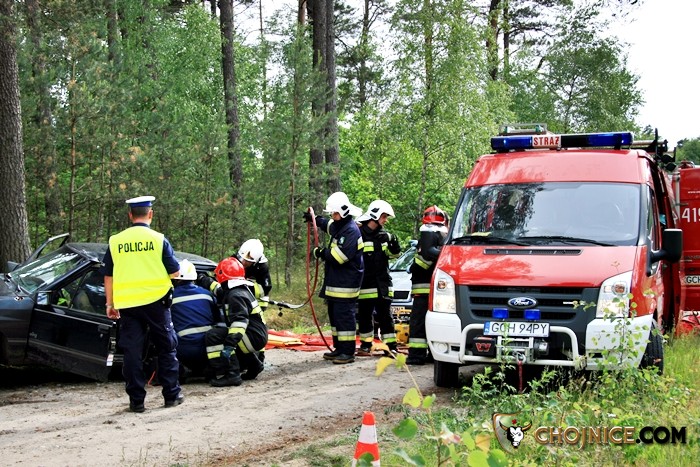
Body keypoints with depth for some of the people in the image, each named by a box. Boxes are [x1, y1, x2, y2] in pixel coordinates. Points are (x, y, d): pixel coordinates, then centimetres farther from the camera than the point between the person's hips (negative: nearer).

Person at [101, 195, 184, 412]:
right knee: (166, 348, 12)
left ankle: (136, 400, 6)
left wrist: (110, 303, 17)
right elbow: (174, 272, -1)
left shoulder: (116, 241, 4)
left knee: (132, 352, 6)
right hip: (155, 301, -2)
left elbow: (108, 276, 9)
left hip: (127, 303, 2)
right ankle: (172, 394, 15)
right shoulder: (158, 239, -4)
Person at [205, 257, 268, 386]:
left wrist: (229, 345, -34)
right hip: (260, 336, 10)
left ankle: (231, 374, -26)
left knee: (213, 336, -21)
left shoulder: (236, 295, -14)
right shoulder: (243, 289, 17)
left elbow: (240, 322, -27)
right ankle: (253, 366, 32)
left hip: (254, 337, -10)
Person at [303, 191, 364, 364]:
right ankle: (339, 348, 22)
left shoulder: (351, 230, -17)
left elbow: (338, 256, -24)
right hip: (335, 282, 10)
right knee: (334, 314, 14)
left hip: (346, 283, -10)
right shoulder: (339, 226, 15)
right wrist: (315, 219, 45)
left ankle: (348, 352, -8)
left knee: (344, 315, -10)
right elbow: (329, 225, 43)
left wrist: (323, 253, -11)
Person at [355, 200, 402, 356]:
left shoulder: (384, 235, 12)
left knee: (385, 314, 4)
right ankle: (365, 345, 15)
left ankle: (391, 345, 6)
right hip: (365, 283, -4)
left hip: (383, 283, 4)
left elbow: (391, 254, 18)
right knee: (365, 315, 4)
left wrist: (394, 246, -3)